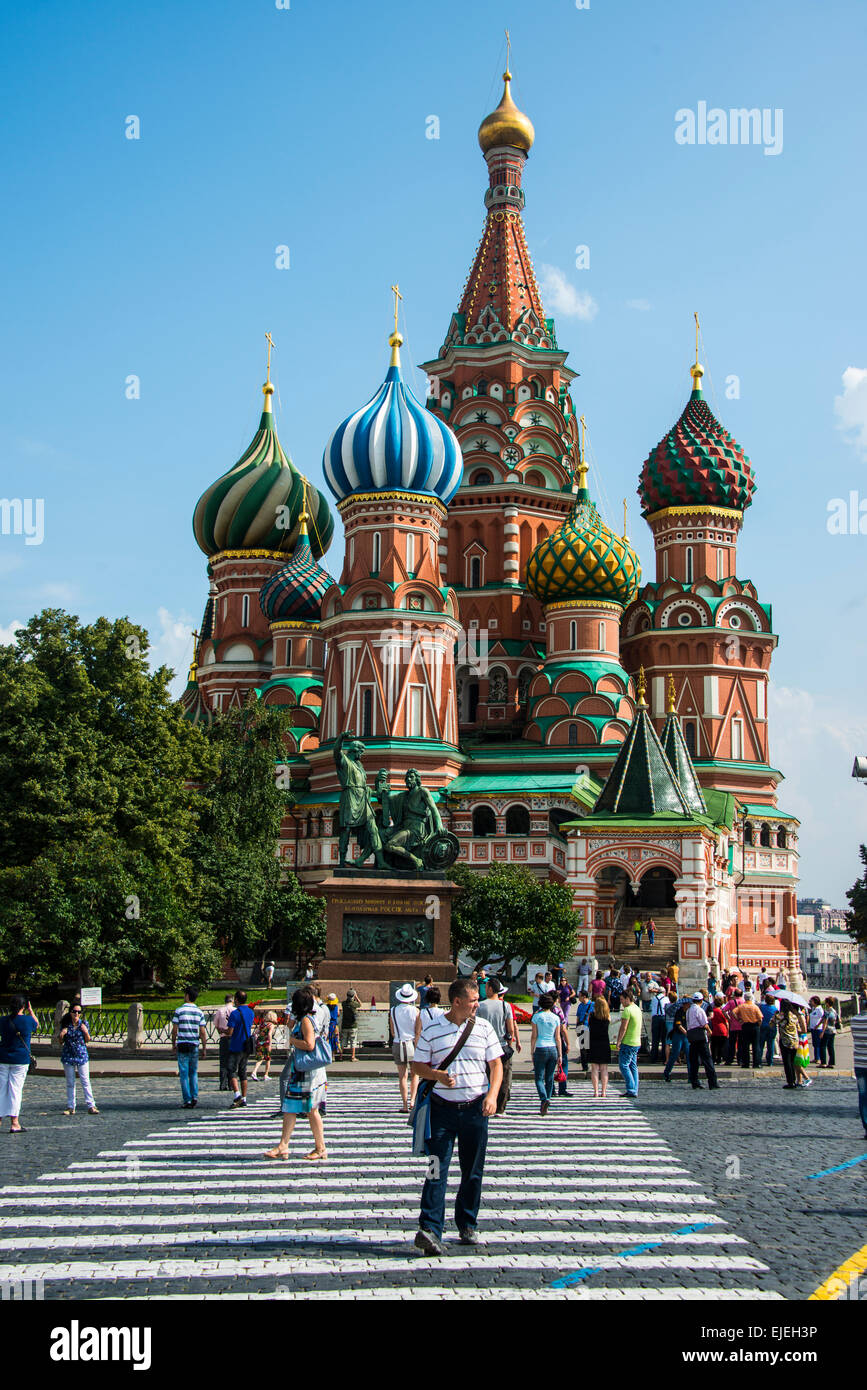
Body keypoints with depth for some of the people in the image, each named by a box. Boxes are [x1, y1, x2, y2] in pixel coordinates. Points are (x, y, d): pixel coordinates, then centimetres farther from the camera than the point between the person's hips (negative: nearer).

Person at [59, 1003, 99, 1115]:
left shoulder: (84, 1023, -2)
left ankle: (91, 1106, 1)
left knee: (85, 1081, -2)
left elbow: (87, 1040, 4)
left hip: (82, 1055, -1)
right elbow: (61, 1042, 6)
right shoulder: (65, 1024, -2)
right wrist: (61, 1035, -15)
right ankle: (70, 1107, 15)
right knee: (70, 1083, 7)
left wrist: (86, 1032, -15)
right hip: (68, 1056, 1)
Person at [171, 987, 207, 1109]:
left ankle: (187, 1100, 0)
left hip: (182, 1045, -2)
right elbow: (202, 1032, 2)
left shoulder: (179, 1010, -4)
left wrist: (174, 1045, 8)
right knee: (194, 1072, 15)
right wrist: (204, 1048, 9)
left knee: (184, 1074, 2)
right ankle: (194, 1096, 2)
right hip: (194, 1045, 2)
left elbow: (174, 1030, -3)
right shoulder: (199, 1012, 3)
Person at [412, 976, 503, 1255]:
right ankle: (430, 1230, -15)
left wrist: (492, 1095, -9)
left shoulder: (483, 1028, 5)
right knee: (437, 1170, -10)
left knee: (473, 1172, 9)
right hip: (443, 1107, -2)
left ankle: (468, 1226, 22)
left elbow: (496, 1064, 5)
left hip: (476, 1107, 2)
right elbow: (418, 1067, 4)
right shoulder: (432, 1030, 0)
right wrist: (438, 1075, -16)